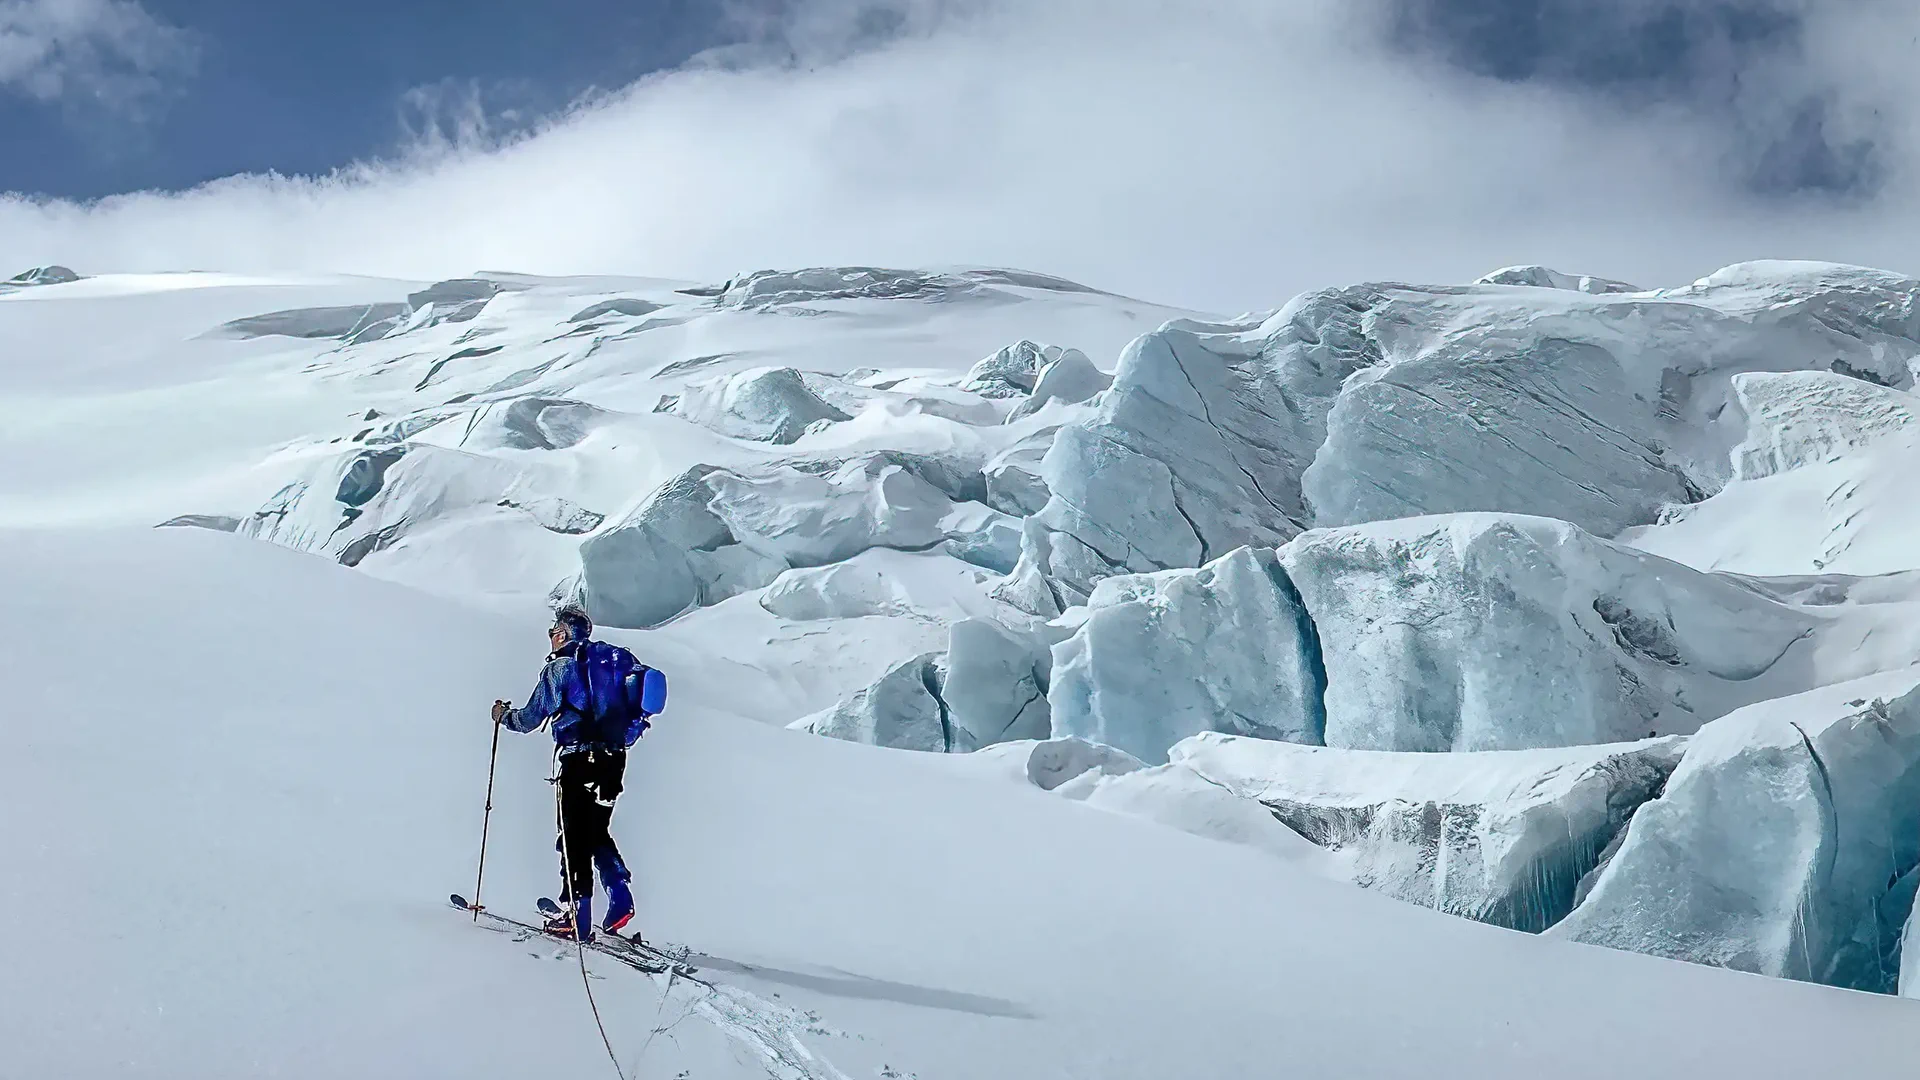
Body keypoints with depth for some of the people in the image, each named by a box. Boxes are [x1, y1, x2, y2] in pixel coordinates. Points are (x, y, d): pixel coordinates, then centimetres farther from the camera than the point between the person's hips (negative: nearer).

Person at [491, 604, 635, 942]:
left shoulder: (559, 667, -3)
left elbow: (530, 718, 0)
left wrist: (504, 715, 18)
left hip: (579, 761, -6)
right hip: (614, 758, 6)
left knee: (574, 836, 1)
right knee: (597, 832, 18)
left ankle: (577, 917, -1)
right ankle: (620, 896, 1)